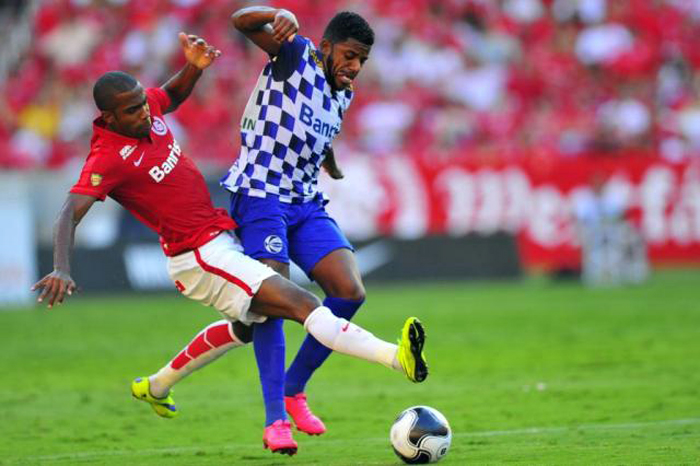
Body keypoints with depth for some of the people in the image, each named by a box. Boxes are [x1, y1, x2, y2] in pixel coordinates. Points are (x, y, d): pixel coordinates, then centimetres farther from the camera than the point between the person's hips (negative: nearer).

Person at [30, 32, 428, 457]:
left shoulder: (147, 108, -1)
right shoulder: (108, 158, -23)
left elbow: (173, 96, 23)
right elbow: (70, 214, -33)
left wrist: (195, 67, 1)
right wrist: (62, 270, -50)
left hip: (223, 238, 10)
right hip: (199, 258, -10)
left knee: (248, 324, 33)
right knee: (304, 305, -22)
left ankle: (155, 388, 44)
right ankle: (397, 357, -35)